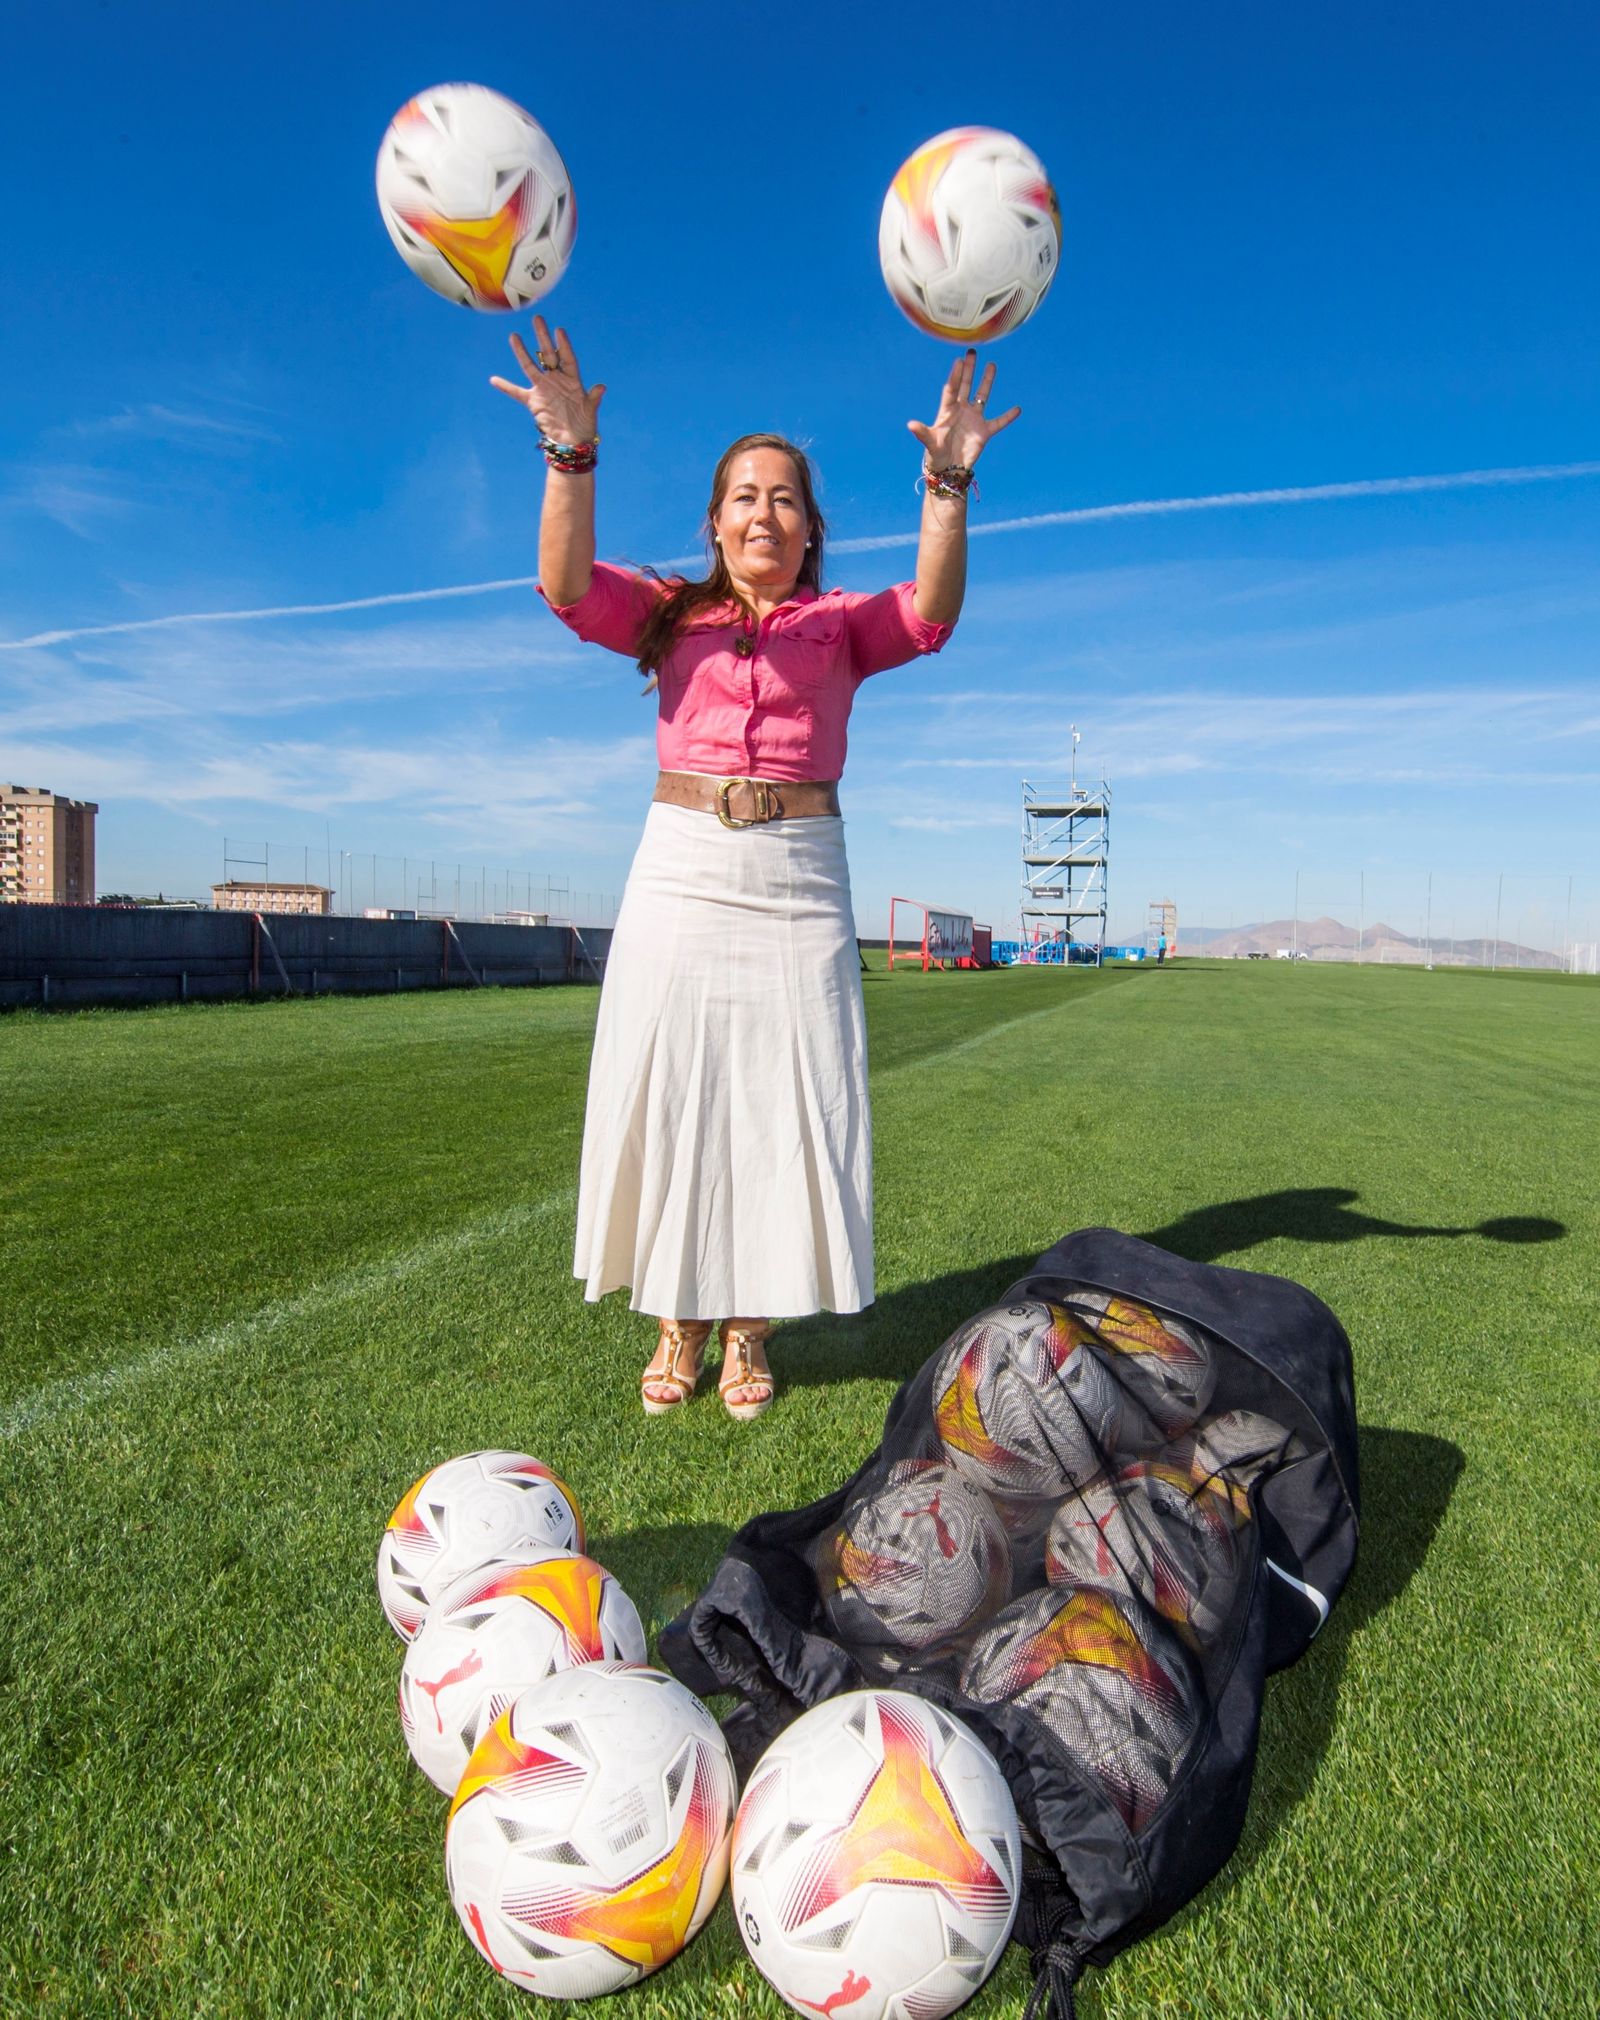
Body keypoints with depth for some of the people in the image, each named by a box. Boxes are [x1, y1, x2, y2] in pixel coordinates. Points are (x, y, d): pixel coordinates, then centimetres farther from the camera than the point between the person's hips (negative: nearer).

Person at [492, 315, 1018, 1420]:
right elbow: (568, 585, -6)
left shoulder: (842, 622, 11)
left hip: (798, 880, 0)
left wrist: (948, 484, -23)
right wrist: (573, 455, -21)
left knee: (782, 1100, 0)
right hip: (680, 872, 1)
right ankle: (679, 1323, 18)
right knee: (666, 1093, 2)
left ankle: (751, 1330, 16)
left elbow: (930, 613, -9)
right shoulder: (669, 614, 12)